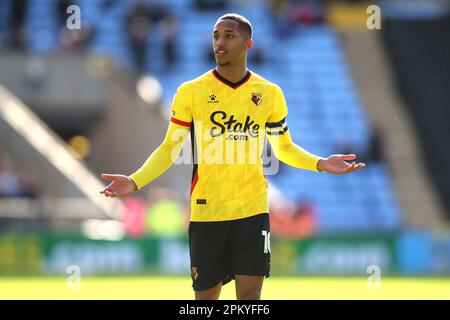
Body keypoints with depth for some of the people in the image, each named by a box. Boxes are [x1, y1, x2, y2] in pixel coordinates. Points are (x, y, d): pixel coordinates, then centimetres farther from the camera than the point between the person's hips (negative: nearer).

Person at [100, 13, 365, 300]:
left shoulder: (269, 93, 3)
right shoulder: (191, 91, -2)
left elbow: (284, 148, 13)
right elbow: (170, 149, 1)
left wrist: (320, 163, -5)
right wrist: (135, 182, -13)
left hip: (252, 210, 1)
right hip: (206, 211, -1)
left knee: (250, 293, -5)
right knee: (206, 294, 4)